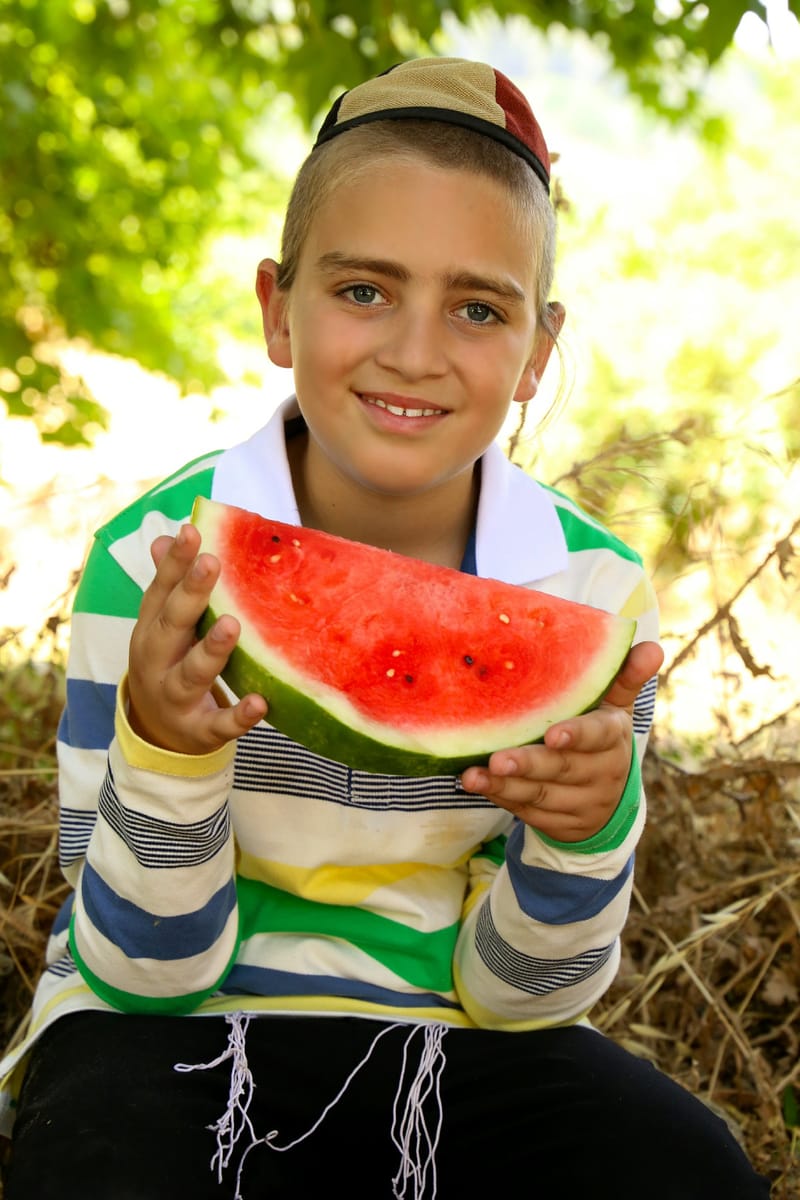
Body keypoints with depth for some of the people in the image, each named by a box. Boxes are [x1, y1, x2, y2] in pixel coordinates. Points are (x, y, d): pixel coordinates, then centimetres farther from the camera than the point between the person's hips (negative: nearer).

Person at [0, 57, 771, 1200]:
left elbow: (512, 991, -3)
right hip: (172, 1029, -1)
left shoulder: (594, 593, -8)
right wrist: (163, 750, -30)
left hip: (452, 1045, 2)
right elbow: (143, 975, -10)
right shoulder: (158, 558, -13)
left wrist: (589, 825, -25)